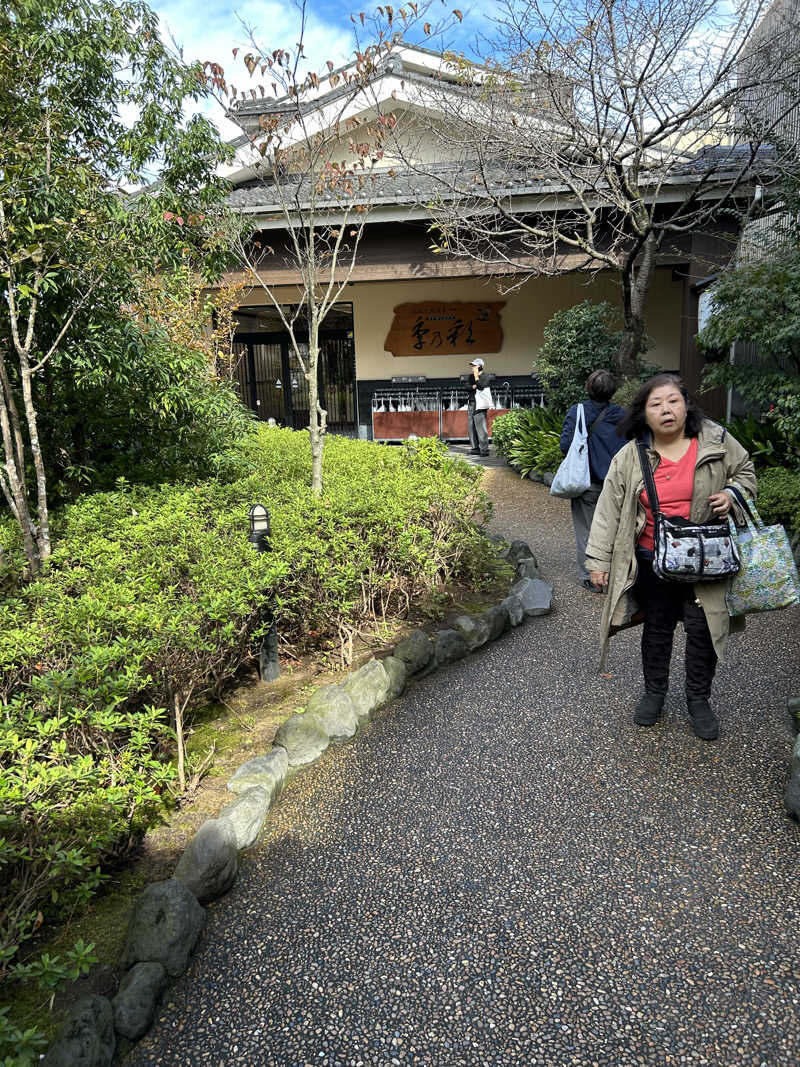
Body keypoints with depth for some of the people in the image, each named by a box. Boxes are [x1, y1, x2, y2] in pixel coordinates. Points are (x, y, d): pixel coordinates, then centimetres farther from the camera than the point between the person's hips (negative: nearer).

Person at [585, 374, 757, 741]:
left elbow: (744, 472, 13)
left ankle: (699, 699, 29)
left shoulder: (716, 441, -4)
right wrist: (599, 559, -4)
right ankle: (654, 692, 34)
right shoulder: (630, 456, -6)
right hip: (652, 562, 0)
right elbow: (610, 508, -3)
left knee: (703, 628, 7)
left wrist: (731, 495, -10)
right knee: (657, 628, 14)